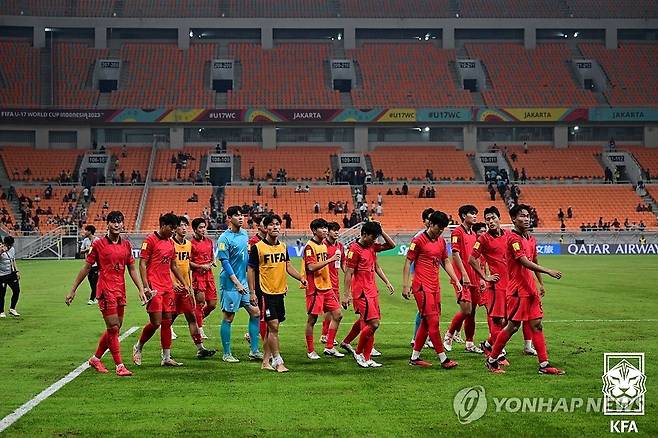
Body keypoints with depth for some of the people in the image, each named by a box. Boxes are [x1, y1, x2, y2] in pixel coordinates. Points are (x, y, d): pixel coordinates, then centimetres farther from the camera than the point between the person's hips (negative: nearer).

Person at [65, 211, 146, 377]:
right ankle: (119, 366, -4)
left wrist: (141, 289, 5)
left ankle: (95, 358, 28)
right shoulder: (98, 244, -5)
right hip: (106, 290, -6)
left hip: (120, 291, 6)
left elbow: (132, 270, 14)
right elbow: (86, 268, 0)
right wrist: (73, 290, 1)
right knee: (113, 328, -8)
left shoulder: (126, 244, 9)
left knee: (115, 329, 11)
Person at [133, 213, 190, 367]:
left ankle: (166, 358, 8)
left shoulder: (170, 242, 16)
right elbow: (142, 264, -10)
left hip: (168, 288, 7)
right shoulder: (150, 240, -7)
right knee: (156, 323, -9)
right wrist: (146, 287, -17)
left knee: (167, 322, 6)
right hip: (155, 289, -7)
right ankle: (138, 348, 14)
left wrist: (184, 284, 21)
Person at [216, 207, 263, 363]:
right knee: (228, 318, 0)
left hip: (244, 281, 7)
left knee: (255, 313, 6)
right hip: (230, 284, -7)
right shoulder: (224, 238, -12)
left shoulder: (244, 234, 10)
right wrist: (237, 283, -19)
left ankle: (254, 351, 13)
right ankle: (226, 354, 9)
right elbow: (225, 262, -14)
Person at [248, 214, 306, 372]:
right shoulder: (257, 247, -7)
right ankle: (277, 361, -3)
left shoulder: (283, 247, 10)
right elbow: (251, 269, -4)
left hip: (280, 292, 6)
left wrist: (301, 278, 1)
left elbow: (288, 266, 17)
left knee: (272, 328, 10)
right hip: (265, 292, -6)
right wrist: (252, 292, -9)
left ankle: (266, 361, 18)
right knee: (273, 325, -10)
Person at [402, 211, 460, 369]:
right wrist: (405, 285, -11)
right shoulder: (418, 241, -8)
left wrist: (456, 280, 14)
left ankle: (414, 357, 17)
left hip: (435, 286, 8)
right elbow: (408, 263, -7)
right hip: (422, 286, -8)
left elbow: (446, 262, 22)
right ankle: (443, 359, -8)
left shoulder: (441, 242, 13)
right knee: (433, 321, -9)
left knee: (426, 322, 9)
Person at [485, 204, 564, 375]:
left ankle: (544, 364, 6)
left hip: (530, 288, 8)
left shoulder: (531, 240, 13)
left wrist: (541, 283, 24)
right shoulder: (514, 239, -14)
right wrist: (548, 271, -28)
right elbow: (525, 262, -23)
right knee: (513, 326, -5)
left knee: (537, 325, 5)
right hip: (517, 290, -8)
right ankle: (491, 360, 9)